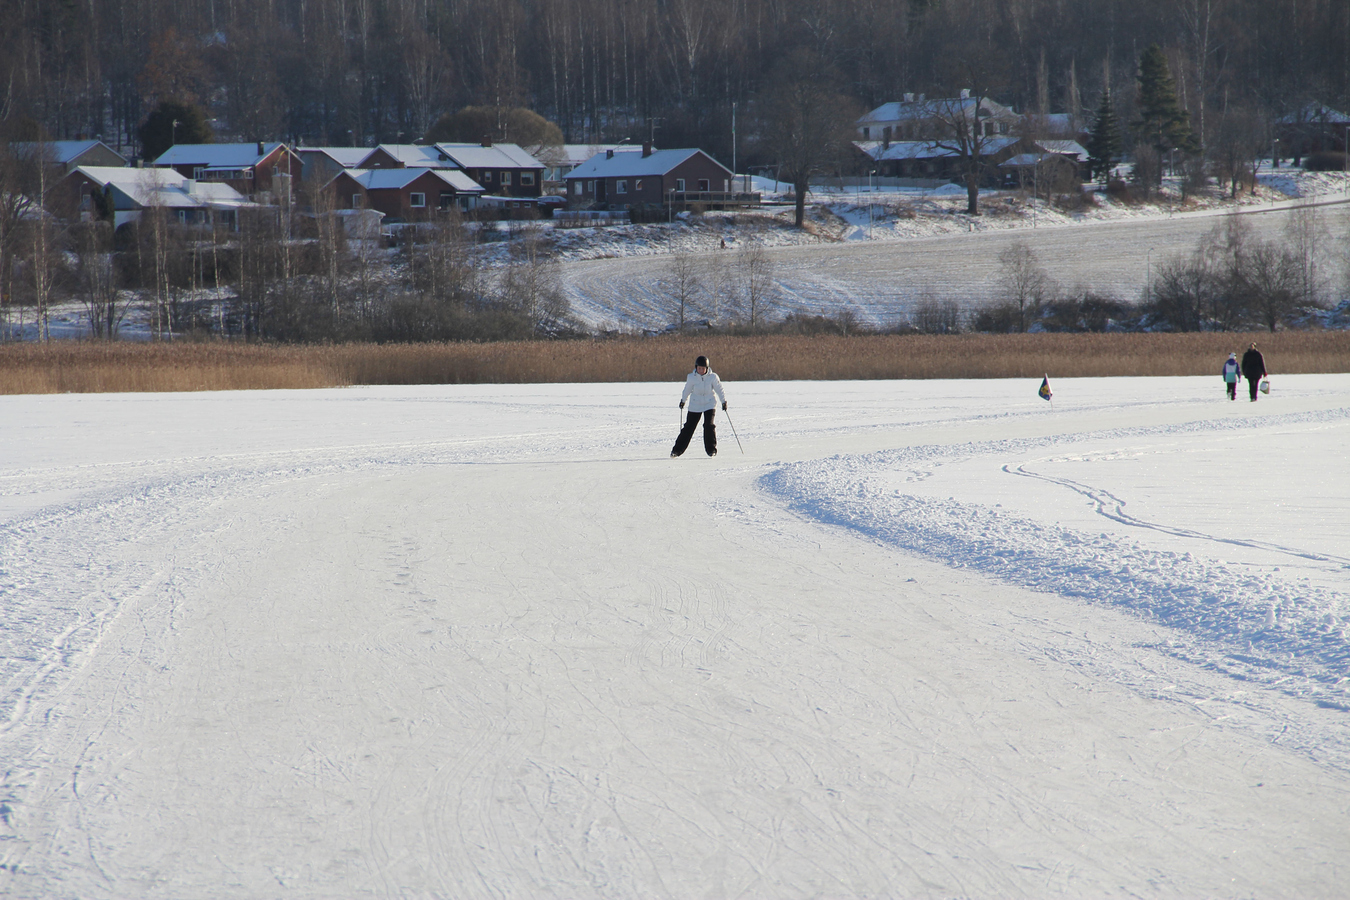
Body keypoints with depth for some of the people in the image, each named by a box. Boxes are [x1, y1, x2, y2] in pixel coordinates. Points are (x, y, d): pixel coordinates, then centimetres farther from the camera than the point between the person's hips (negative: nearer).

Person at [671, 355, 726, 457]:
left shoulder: (713, 377, -14)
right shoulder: (692, 377, -11)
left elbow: (719, 389, -3)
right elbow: (687, 390, 6)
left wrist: (724, 401, -5)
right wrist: (683, 400, 18)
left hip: (710, 404, -1)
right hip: (695, 405, 1)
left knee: (709, 425, -15)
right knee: (689, 427, 1)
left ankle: (711, 449, -2)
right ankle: (677, 449, 10)